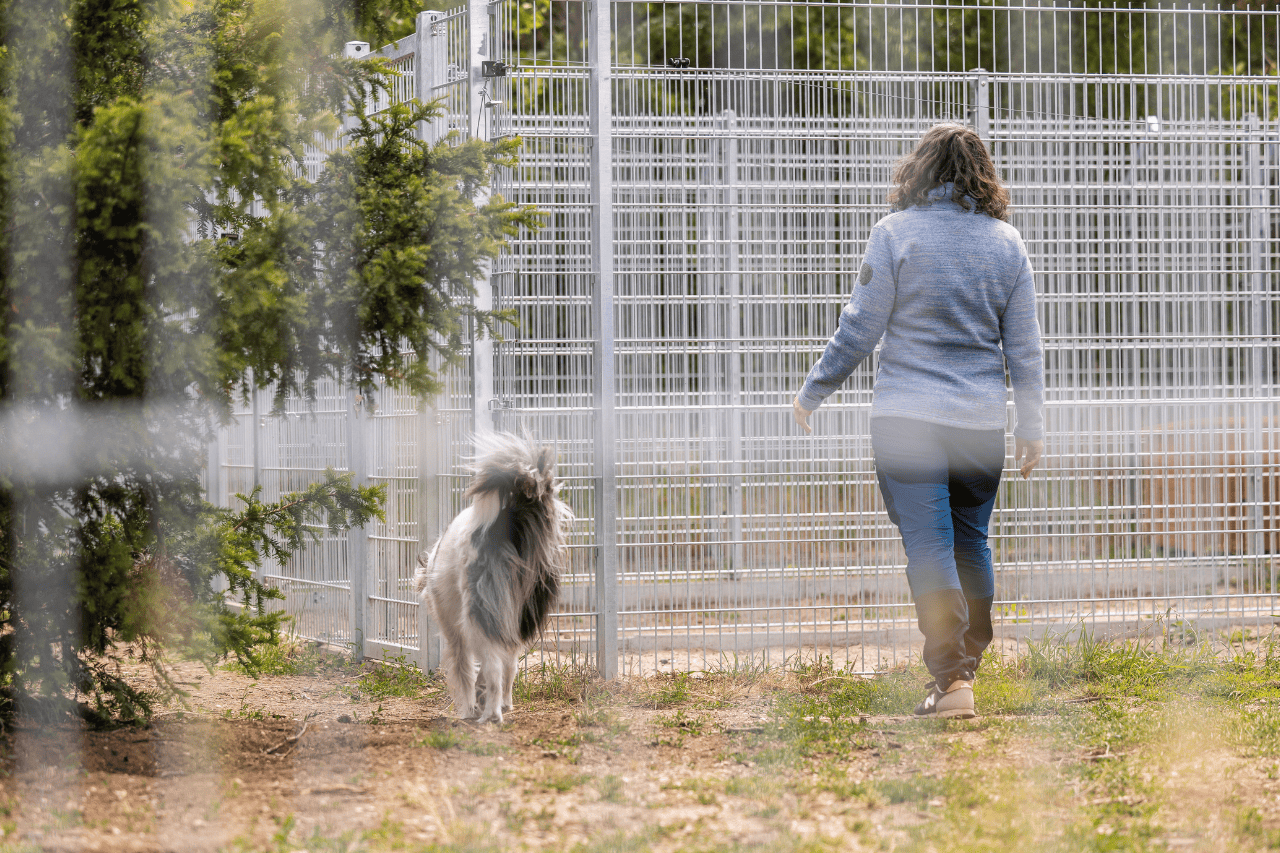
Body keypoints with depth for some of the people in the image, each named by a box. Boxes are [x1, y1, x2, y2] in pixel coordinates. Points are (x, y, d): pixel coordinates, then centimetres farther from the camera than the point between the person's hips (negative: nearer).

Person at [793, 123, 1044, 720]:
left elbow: (859, 329, -4)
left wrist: (812, 393, 8)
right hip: (980, 419, 4)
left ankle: (951, 678, -15)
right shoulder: (1006, 243, 7)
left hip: (905, 418, -3)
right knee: (971, 541, 16)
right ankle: (967, 664, 26)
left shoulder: (895, 233, -4)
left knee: (929, 546, -6)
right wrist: (1031, 425, 17)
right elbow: (1024, 346, 9)